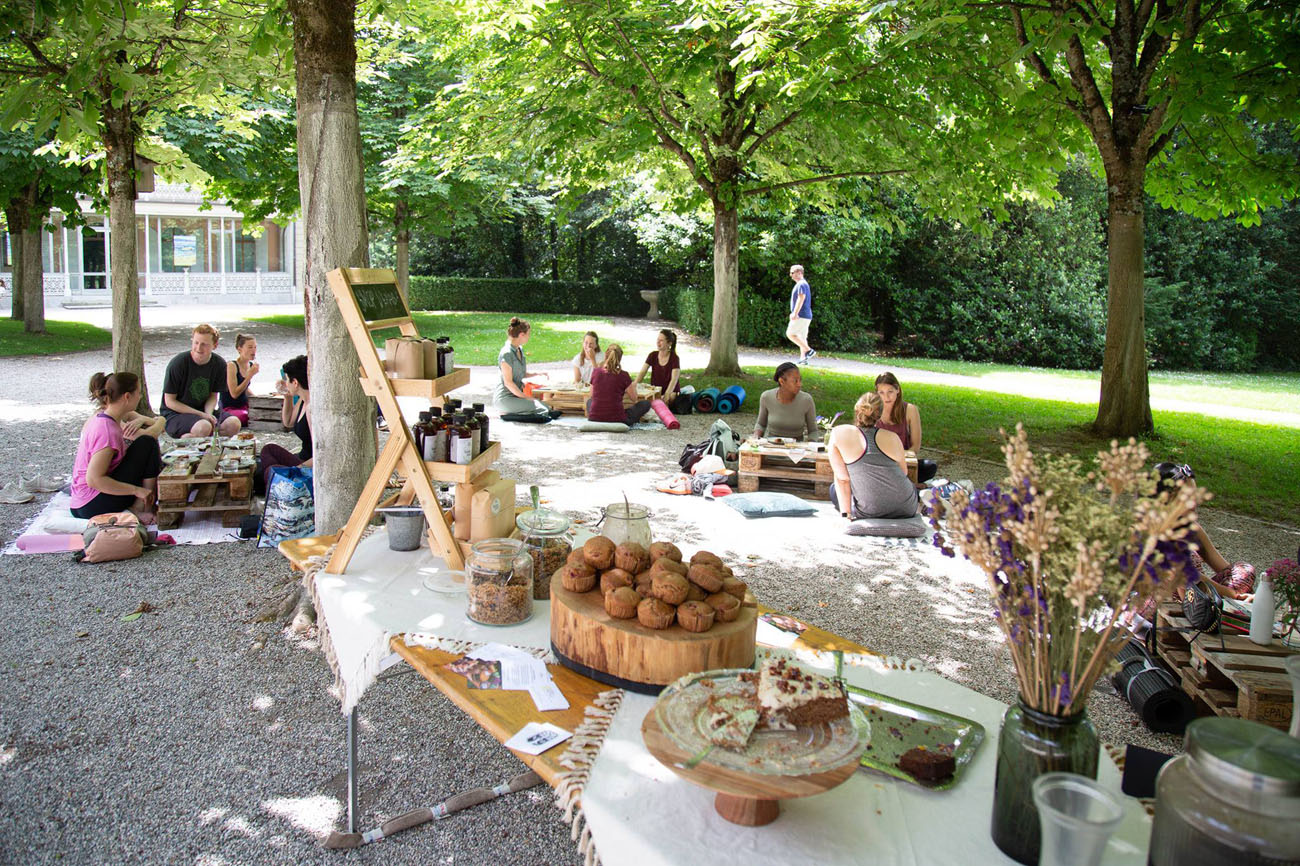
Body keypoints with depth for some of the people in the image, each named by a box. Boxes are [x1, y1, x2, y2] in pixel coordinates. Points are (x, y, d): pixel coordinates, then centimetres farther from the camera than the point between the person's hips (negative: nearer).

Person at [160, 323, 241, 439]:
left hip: (203, 411, 5)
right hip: (175, 414, -5)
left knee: (233, 424, -22)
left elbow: (213, 395, 8)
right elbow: (170, 402, -11)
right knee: (204, 427, -36)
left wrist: (208, 414, -15)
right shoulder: (178, 363, -15)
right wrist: (201, 415, -19)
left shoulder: (219, 364, -2)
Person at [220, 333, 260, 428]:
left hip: (244, 405, 7)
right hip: (229, 408, -7)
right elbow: (234, 394, -21)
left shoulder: (251, 365, 7)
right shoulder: (232, 366, -15)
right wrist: (251, 375, -23)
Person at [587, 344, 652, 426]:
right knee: (646, 404, 14)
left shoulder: (595, 372, 0)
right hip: (617, 420, -3)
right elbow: (634, 399, 5)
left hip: (594, 419, 3)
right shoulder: (623, 375, -9)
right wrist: (633, 386, 27)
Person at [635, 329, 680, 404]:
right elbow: (642, 373, -3)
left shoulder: (674, 358, -9)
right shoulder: (652, 356, 3)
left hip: (671, 392, -4)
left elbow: (674, 379, -20)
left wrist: (666, 395, -36)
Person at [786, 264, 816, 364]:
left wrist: (795, 313, -26)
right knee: (802, 337, 9)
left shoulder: (801, 284, -12)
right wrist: (794, 313, 23)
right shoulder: (803, 284, 21)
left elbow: (801, 299, -22)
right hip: (806, 316, 10)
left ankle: (809, 350, -12)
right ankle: (803, 358, 6)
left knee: (790, 334, -9)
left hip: (801, 316, -10)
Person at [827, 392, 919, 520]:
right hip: (907, 508, 3)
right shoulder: (892, 437, -5)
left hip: (869, 514, -3)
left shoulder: (839, 434, -11)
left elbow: (841, 479, -7)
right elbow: (904, 473, 10)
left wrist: (845, 514, 0)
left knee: (834, 489, 26)